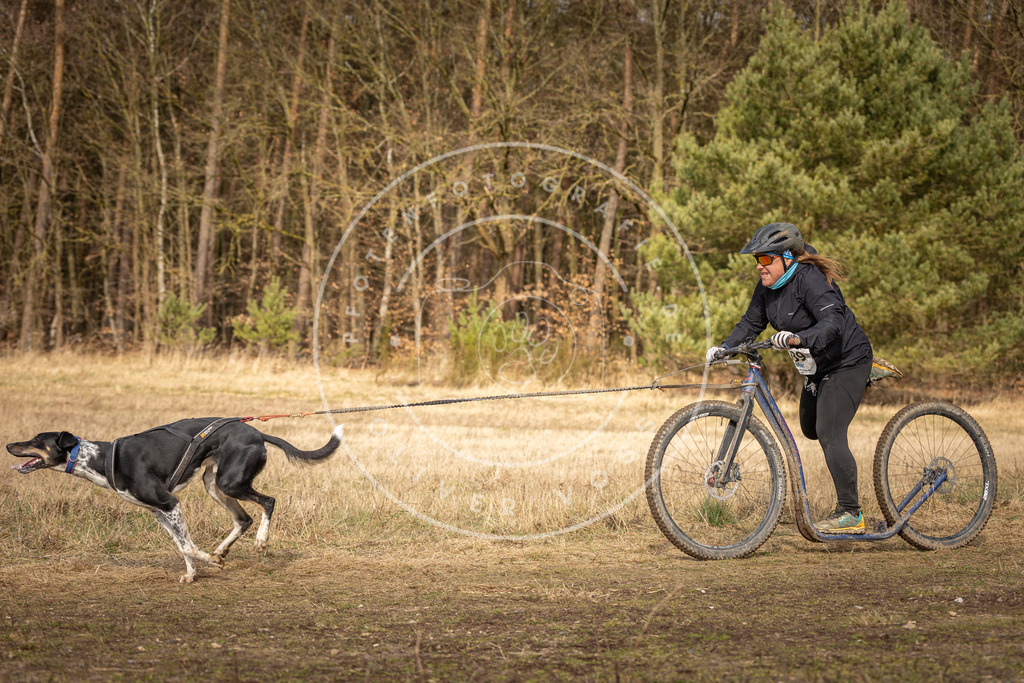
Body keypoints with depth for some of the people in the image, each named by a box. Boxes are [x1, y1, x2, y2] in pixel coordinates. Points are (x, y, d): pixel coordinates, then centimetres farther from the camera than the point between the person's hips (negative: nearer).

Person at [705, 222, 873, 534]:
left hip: (847, 361, -9)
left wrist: (799, 338, -55)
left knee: (828, 433, -17)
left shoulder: (811, 280, -27)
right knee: (810, 430, 21)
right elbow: (750, 324, 4)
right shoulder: (767, 287, -2)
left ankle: (850, 513, -15)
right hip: (817, 366, 9)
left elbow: (832, 323, -39)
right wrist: (723, 349, -12)